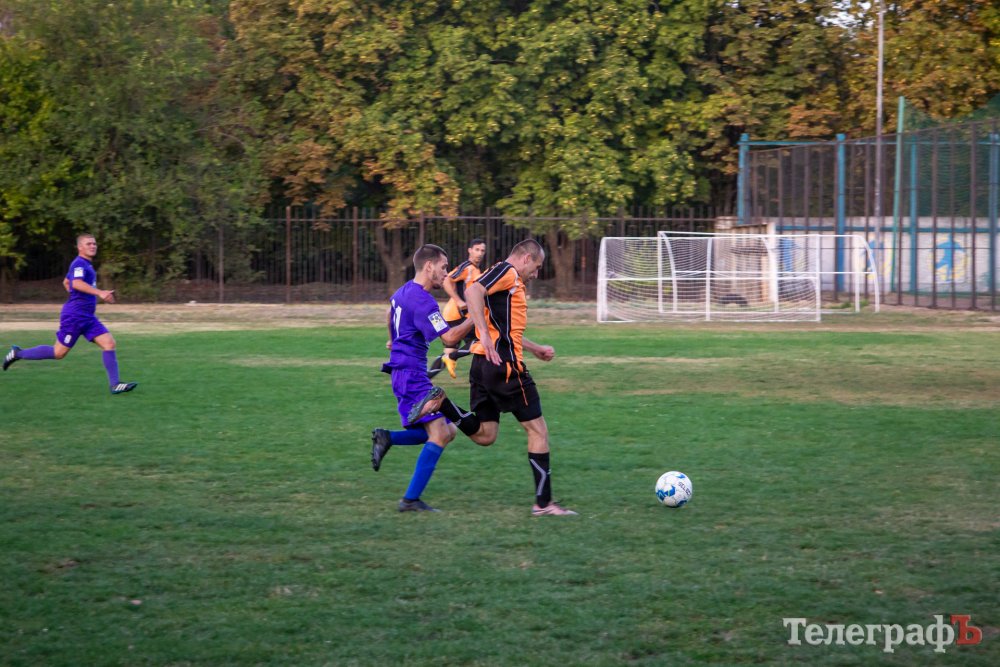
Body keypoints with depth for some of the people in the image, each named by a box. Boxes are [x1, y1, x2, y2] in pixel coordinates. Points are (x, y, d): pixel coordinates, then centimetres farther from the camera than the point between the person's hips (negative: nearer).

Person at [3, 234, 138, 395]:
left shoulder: (87, 265, 18)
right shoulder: (79, 264, -13)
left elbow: (66, 282, 32)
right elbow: (77, 283, -33)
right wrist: (99, 293, -39)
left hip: (88, 317, 9)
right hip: (74, 315, -9)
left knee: (109, 342, -6)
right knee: (59, 353, -1)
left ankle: (115, 384, -10)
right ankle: (18, 354, 15)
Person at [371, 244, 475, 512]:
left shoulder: (405, 291, 15)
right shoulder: (423, 301, -17)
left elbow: (389, 313, 38)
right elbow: (449, 338, -22)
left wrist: (394, 341, 55)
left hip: (408, 372, 10)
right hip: (411, 375, -10)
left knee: (447, 431, 9)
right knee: (439, 434, -16)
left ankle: (387, 438, 5)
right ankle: (411, 499, -17)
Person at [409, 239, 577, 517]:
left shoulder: (511, 281, 22)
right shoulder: (507, 272, -7)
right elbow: (472, 291, -25)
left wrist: (535, 349, 35)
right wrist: (485, 335, -31)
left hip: (484, 365, 10)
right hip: (505, 364, -10)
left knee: (484, 436, 10)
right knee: (537, 429, 0)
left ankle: (440, 403, -7)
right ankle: (543, 502, 2)